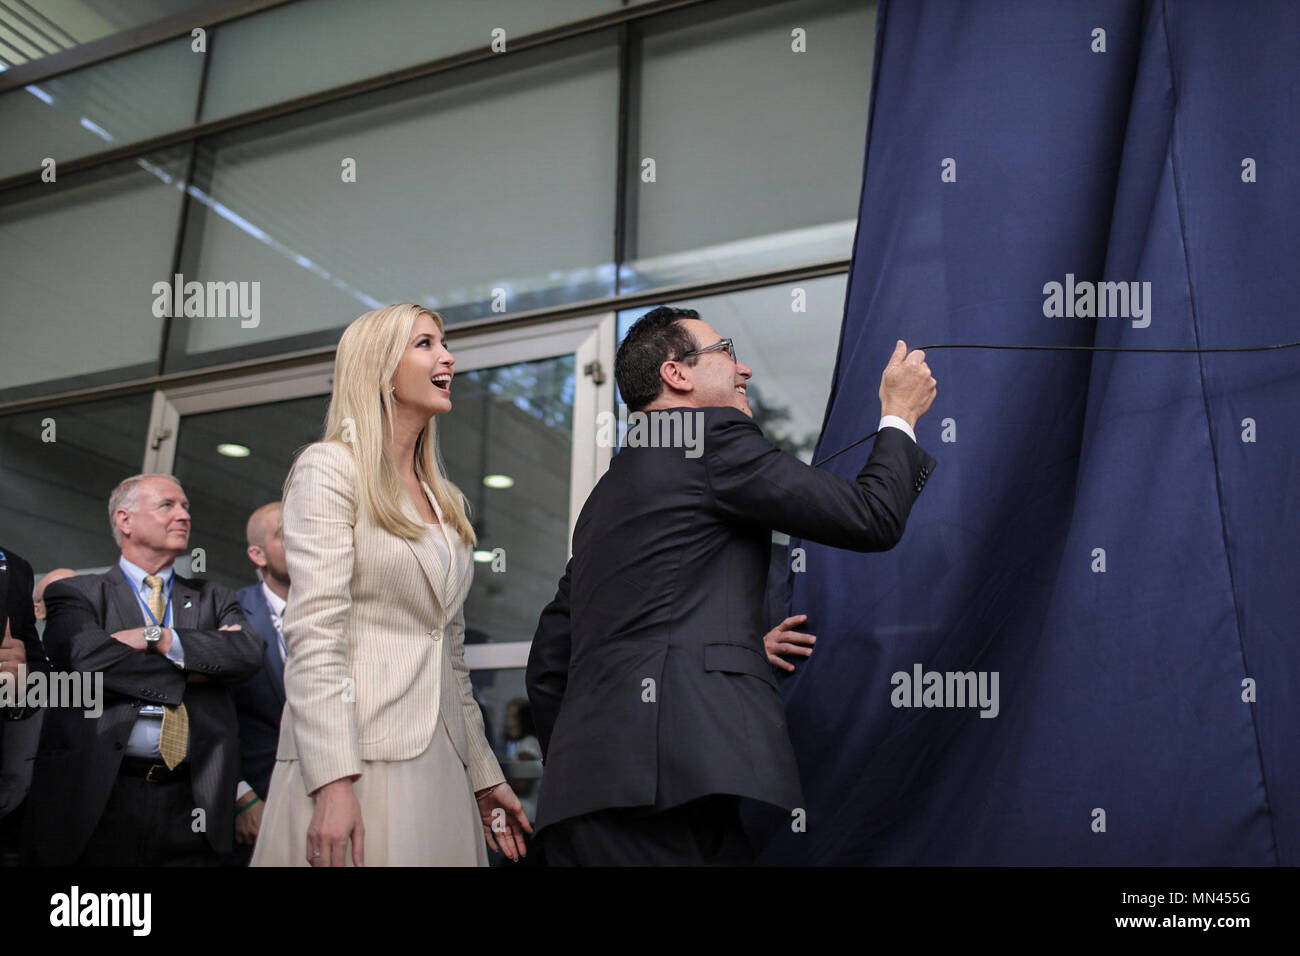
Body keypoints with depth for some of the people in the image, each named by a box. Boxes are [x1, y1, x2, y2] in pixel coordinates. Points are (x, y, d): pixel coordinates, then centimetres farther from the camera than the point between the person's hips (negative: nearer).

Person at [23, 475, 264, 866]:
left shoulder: (214, 600, 16)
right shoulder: (74, 594, 8)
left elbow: (249, 652, -4)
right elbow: (90, 660, -12)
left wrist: (159, 638, -10)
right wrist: (191, 673, -6)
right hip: (99, 800, -2)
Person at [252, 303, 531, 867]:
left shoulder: (447, 502, 19)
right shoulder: (329, 468, -2)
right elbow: (313, 634, -14)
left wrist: (484, 775, 17)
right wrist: (333, 781, -22)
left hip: (439, 766, 7)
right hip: (355, 759, -6)